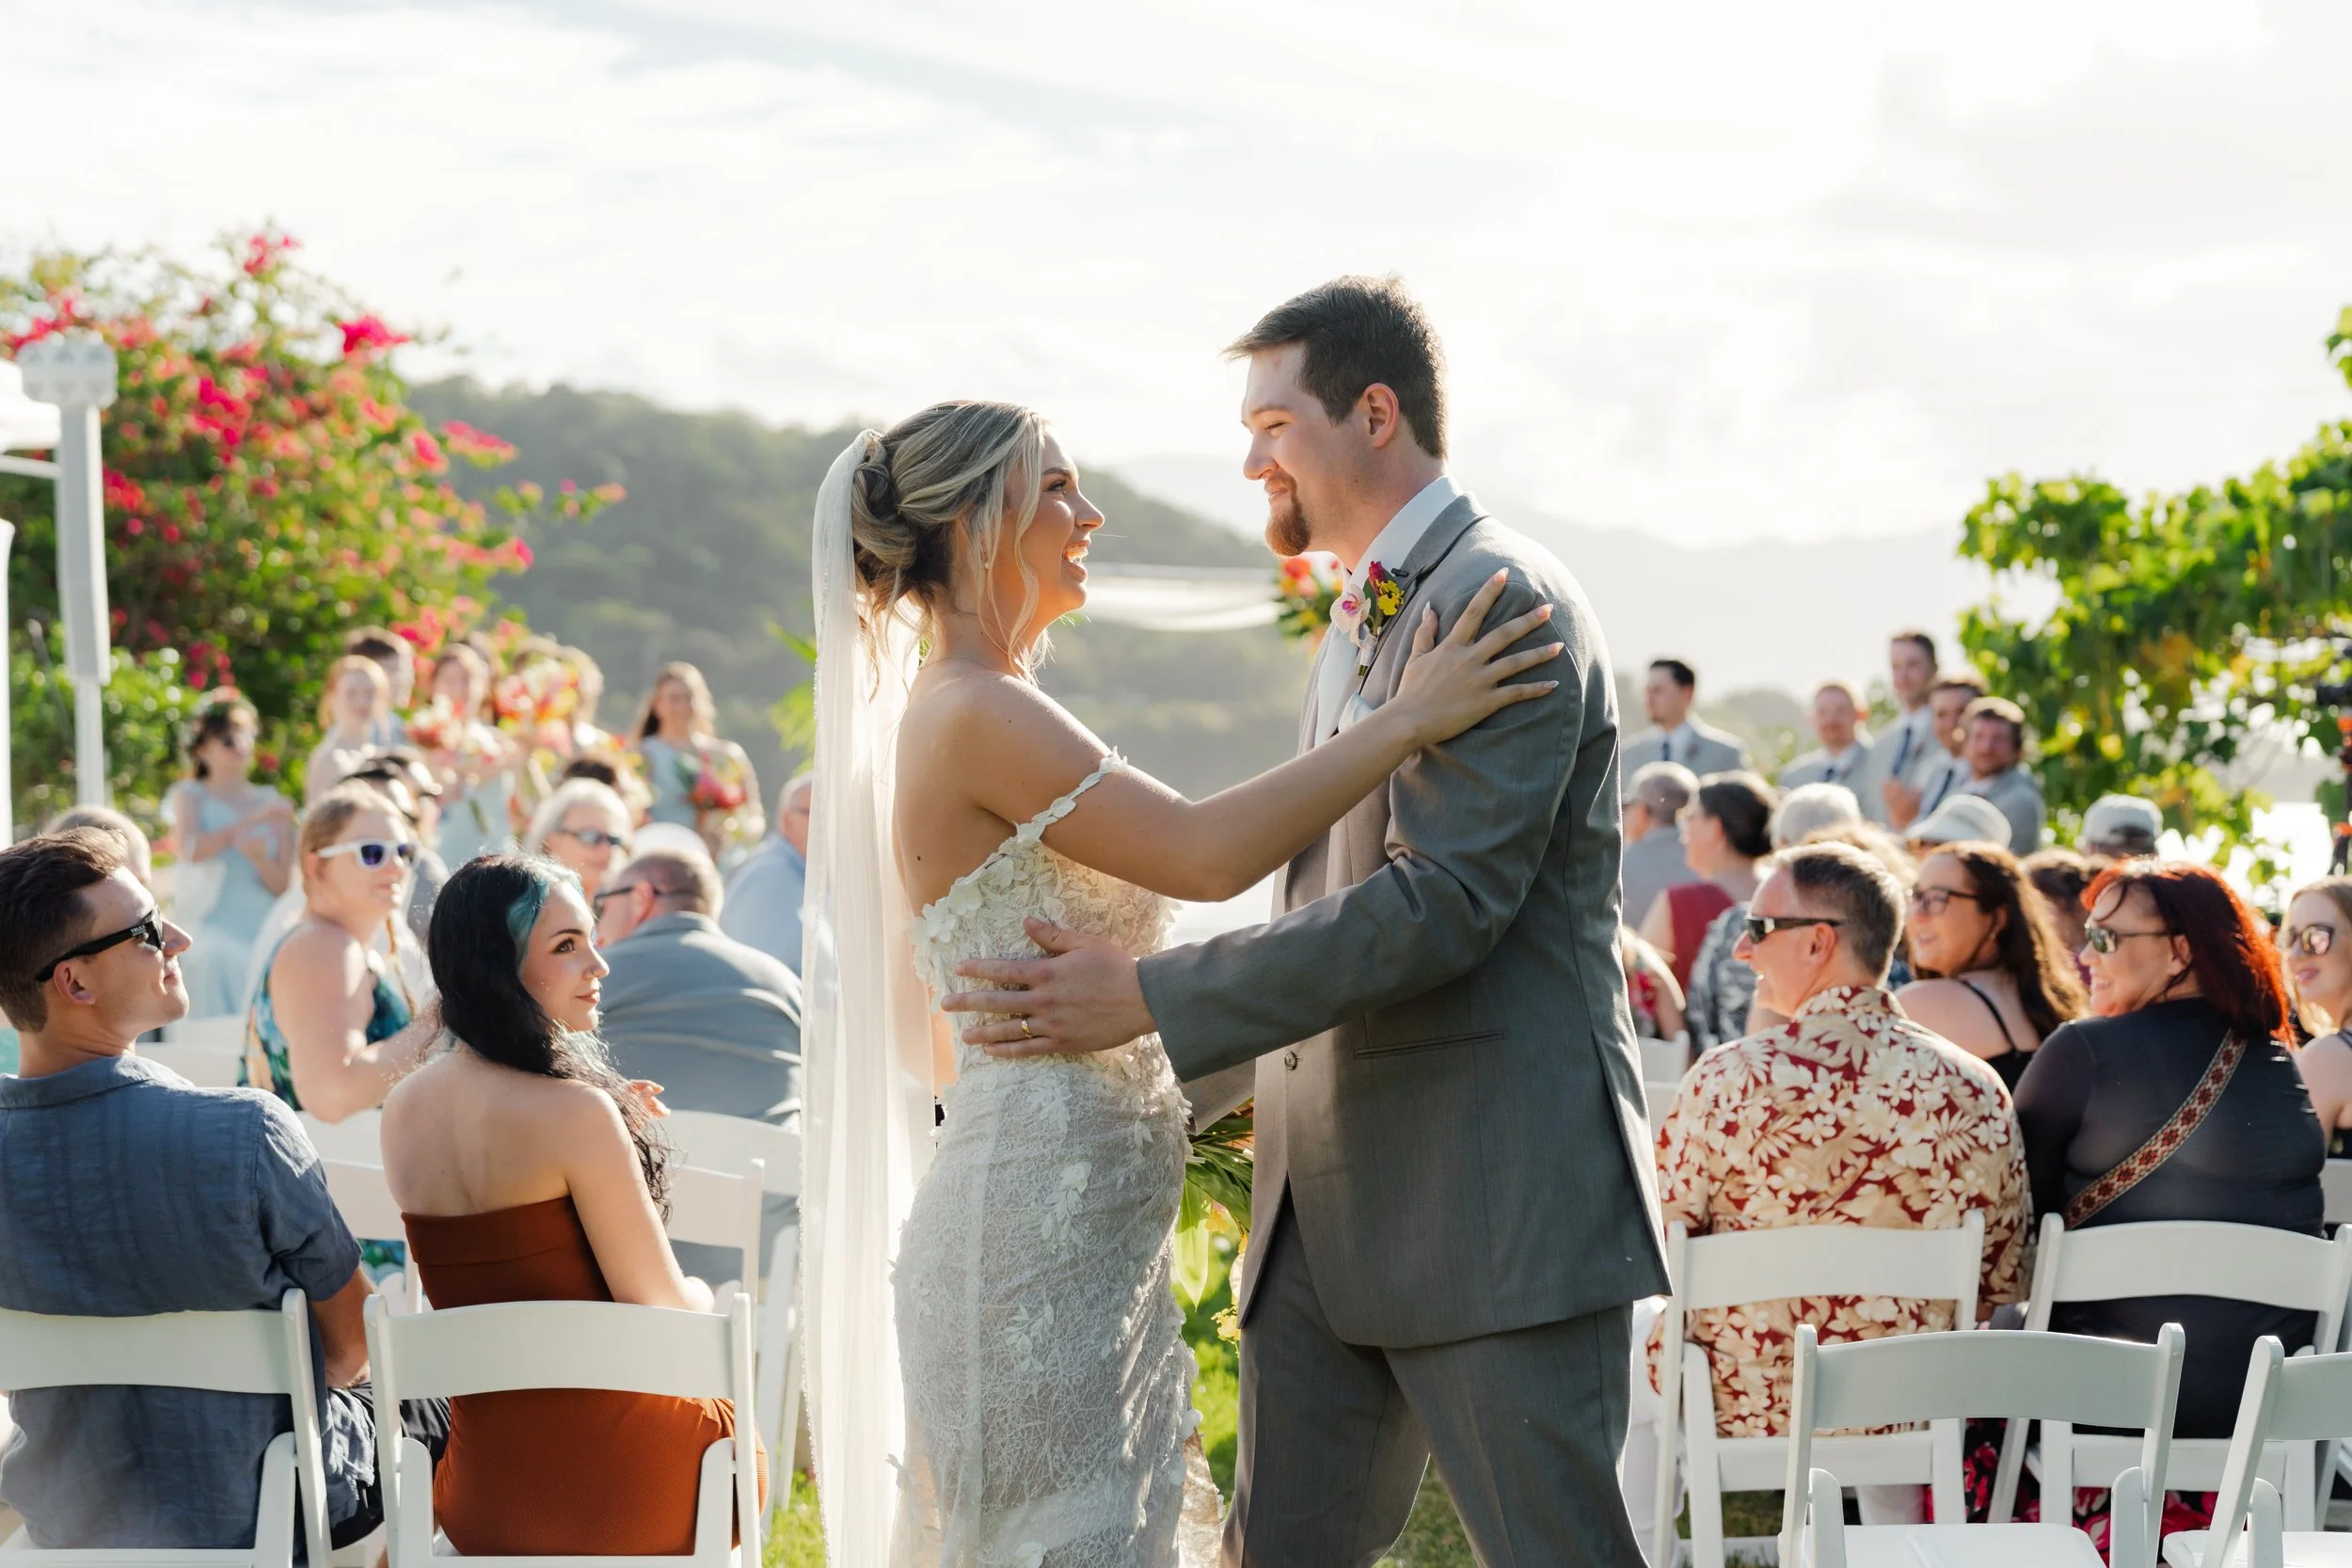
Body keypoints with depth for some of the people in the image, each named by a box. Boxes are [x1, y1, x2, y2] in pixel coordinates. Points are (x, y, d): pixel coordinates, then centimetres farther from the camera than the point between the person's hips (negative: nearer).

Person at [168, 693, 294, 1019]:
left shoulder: (269, 801, 16)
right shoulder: (190, 794, 11)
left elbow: (283, 885, 9)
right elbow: (190, 848, -11)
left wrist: (260, 858, -13)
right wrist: (254, 820, -15)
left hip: (264, 925, 2)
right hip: (211, 923, -2)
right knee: (217, 957, -30)